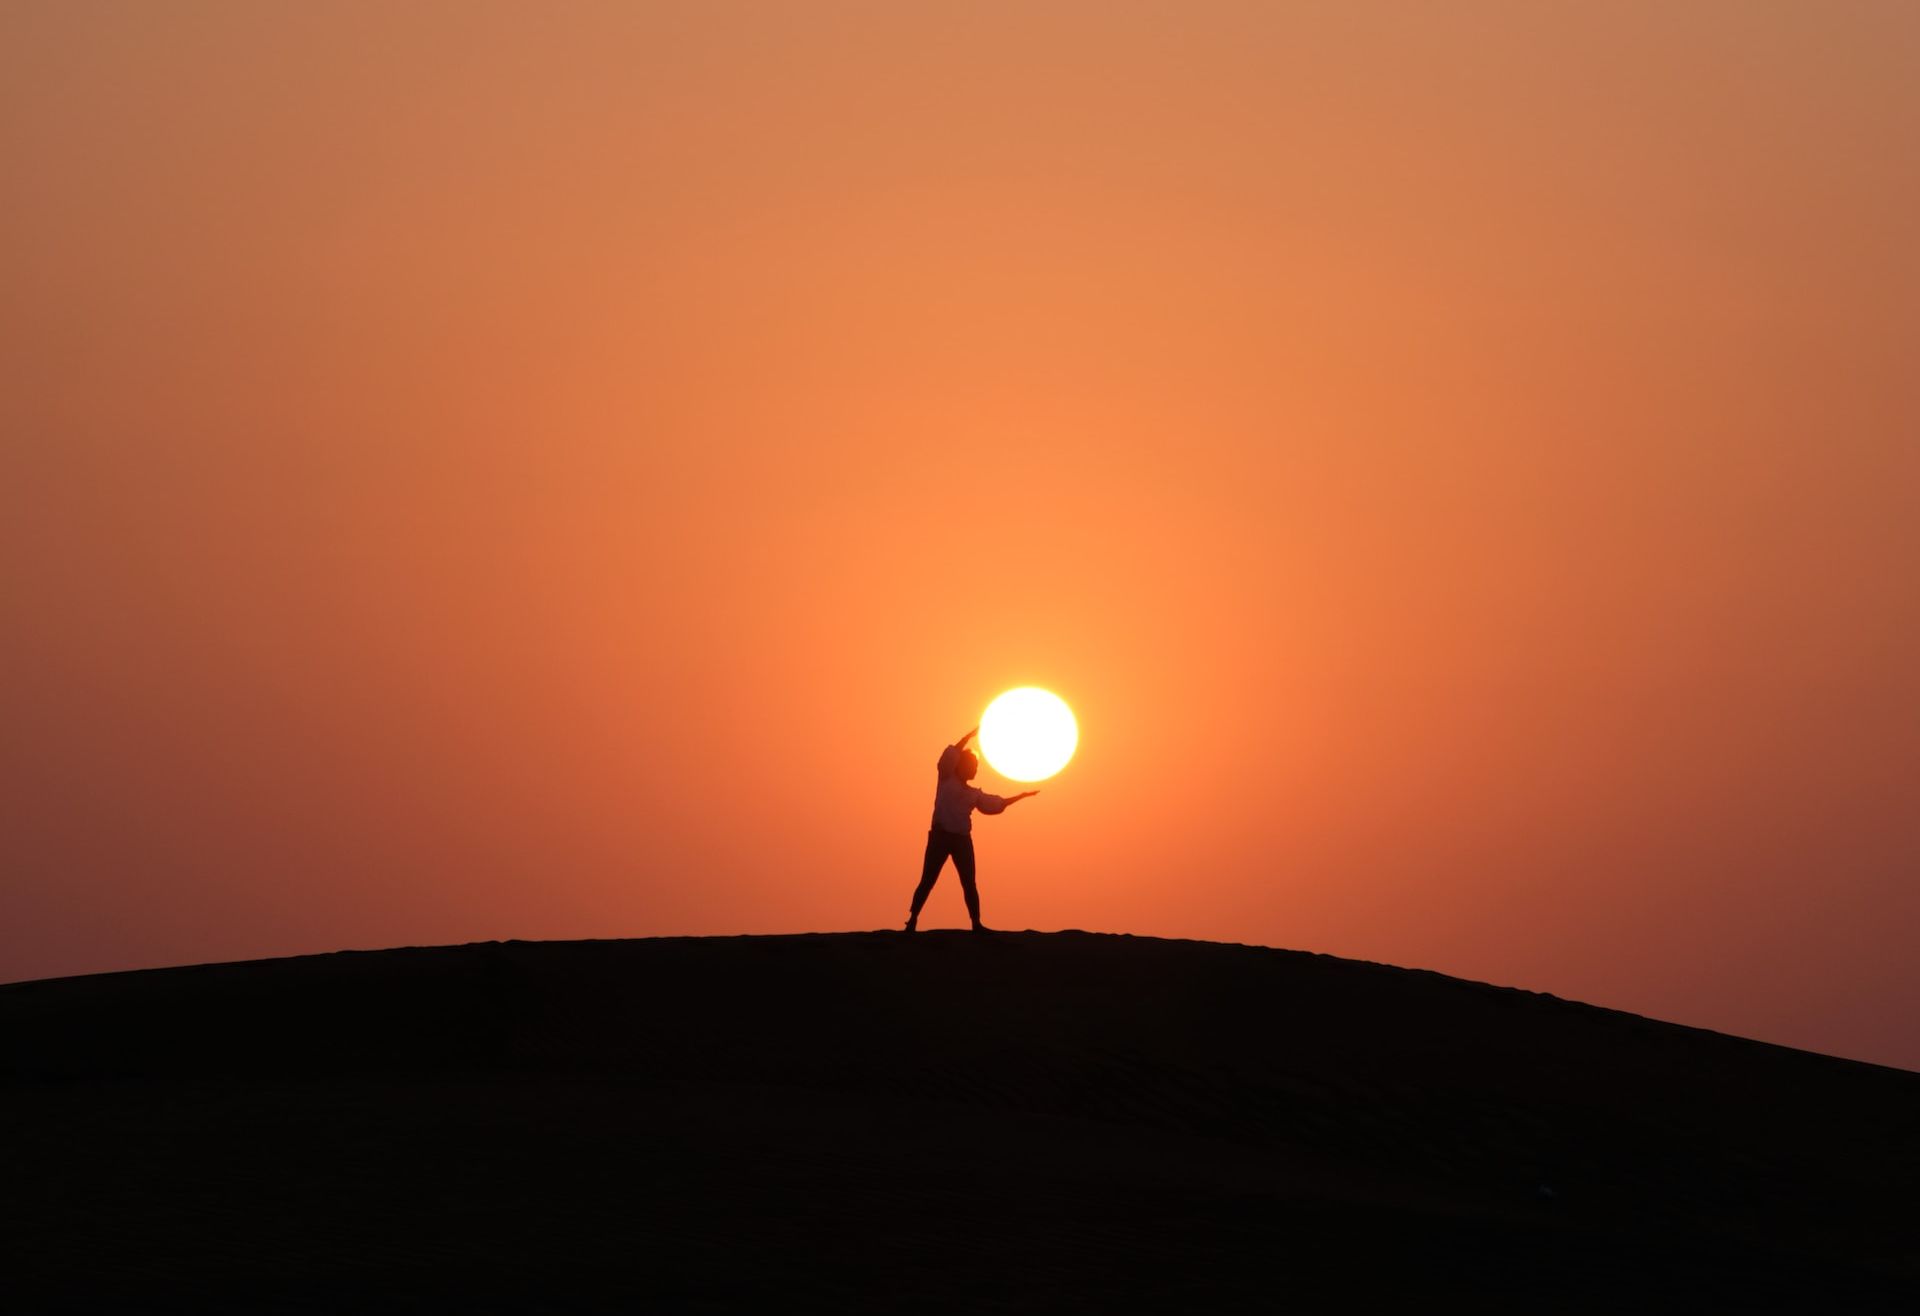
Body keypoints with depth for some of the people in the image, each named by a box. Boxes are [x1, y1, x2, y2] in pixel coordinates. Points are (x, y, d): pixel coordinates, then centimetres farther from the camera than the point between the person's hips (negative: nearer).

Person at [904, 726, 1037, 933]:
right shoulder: (946, 779, 4)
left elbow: (997, 803, 25)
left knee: (968, 883, 3)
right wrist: (971, 734, -9)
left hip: (962, 839, 5)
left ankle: (976, 924, 5)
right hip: (941, 835, -5)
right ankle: (912, 921, -7)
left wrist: (1022, 795, 25)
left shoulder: (974, 794, 18)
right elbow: (951, 754, -8)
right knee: (928, 880, -8)